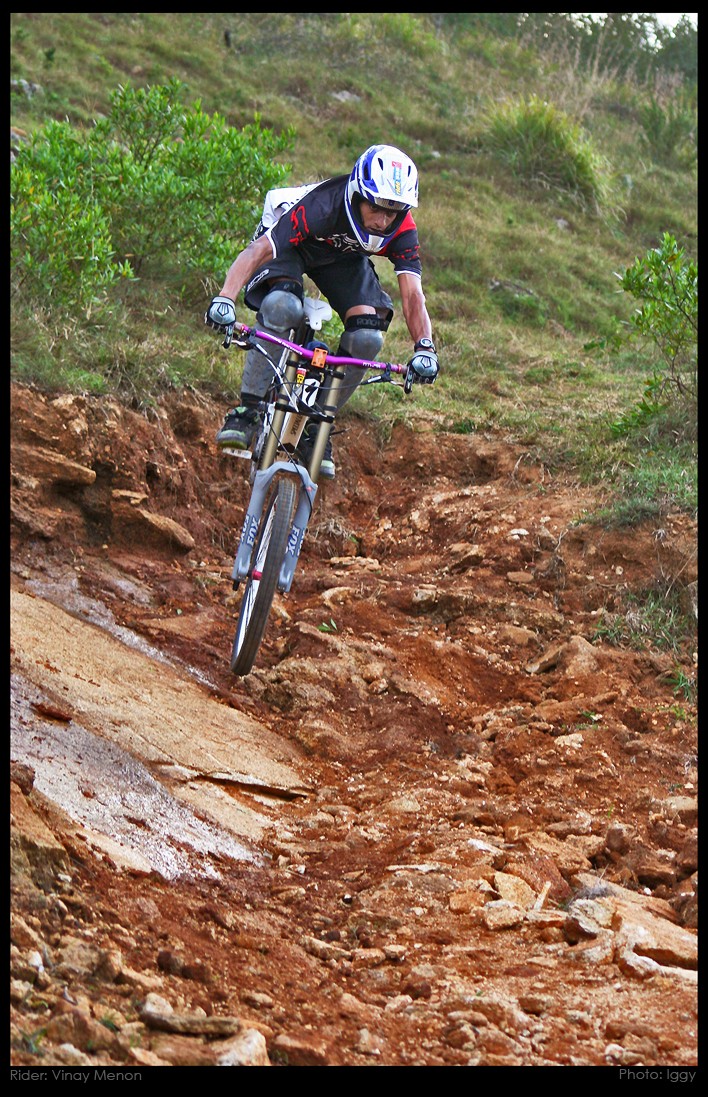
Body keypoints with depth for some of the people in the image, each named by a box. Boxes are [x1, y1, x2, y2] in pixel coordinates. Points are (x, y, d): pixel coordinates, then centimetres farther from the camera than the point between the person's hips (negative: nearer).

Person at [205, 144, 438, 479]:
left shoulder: (402, 232, -28)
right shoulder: (321, 208, -41)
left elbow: (412, 294, -31)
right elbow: (257, 251, -46)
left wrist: (424, 346, -49)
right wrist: (225, 298, -60)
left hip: (342, 259, 4)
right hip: (289, 247, -4)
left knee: (367, 338, -20)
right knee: (282, 308, -36)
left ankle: (316, 429, -2)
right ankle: (247, 410, -23)